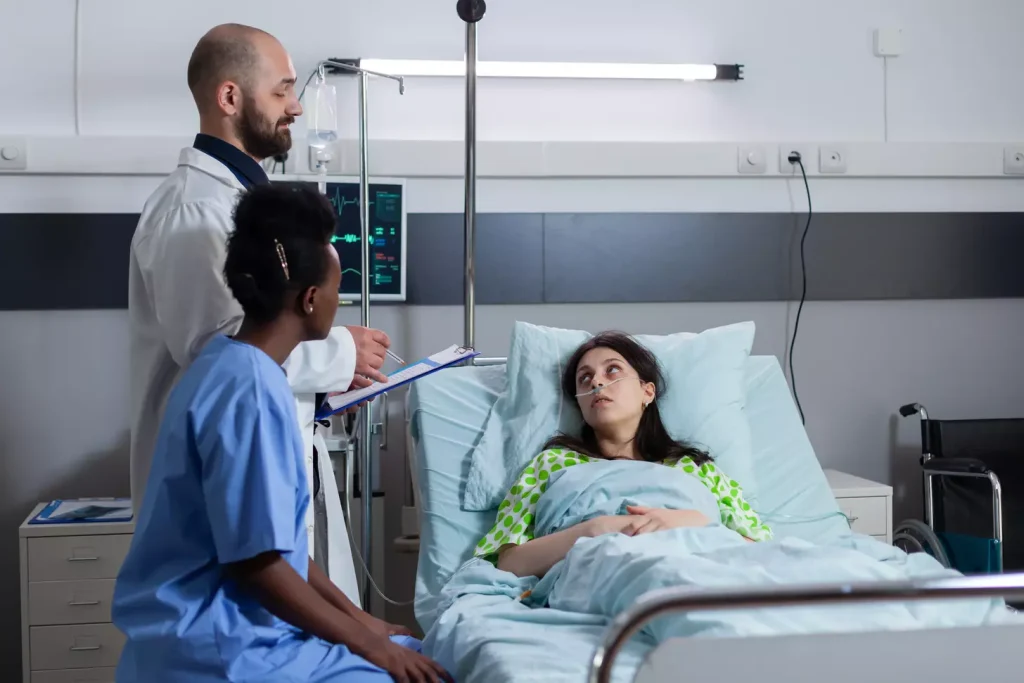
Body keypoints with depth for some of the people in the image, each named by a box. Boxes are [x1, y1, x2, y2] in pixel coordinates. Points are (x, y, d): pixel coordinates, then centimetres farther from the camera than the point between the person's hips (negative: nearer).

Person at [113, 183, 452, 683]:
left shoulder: (229, 366, 8)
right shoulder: (249, 392, -21)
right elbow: (256, 562, -21)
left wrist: (357, 618, 12)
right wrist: (366, 642, -10)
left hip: (222, 627, 9)